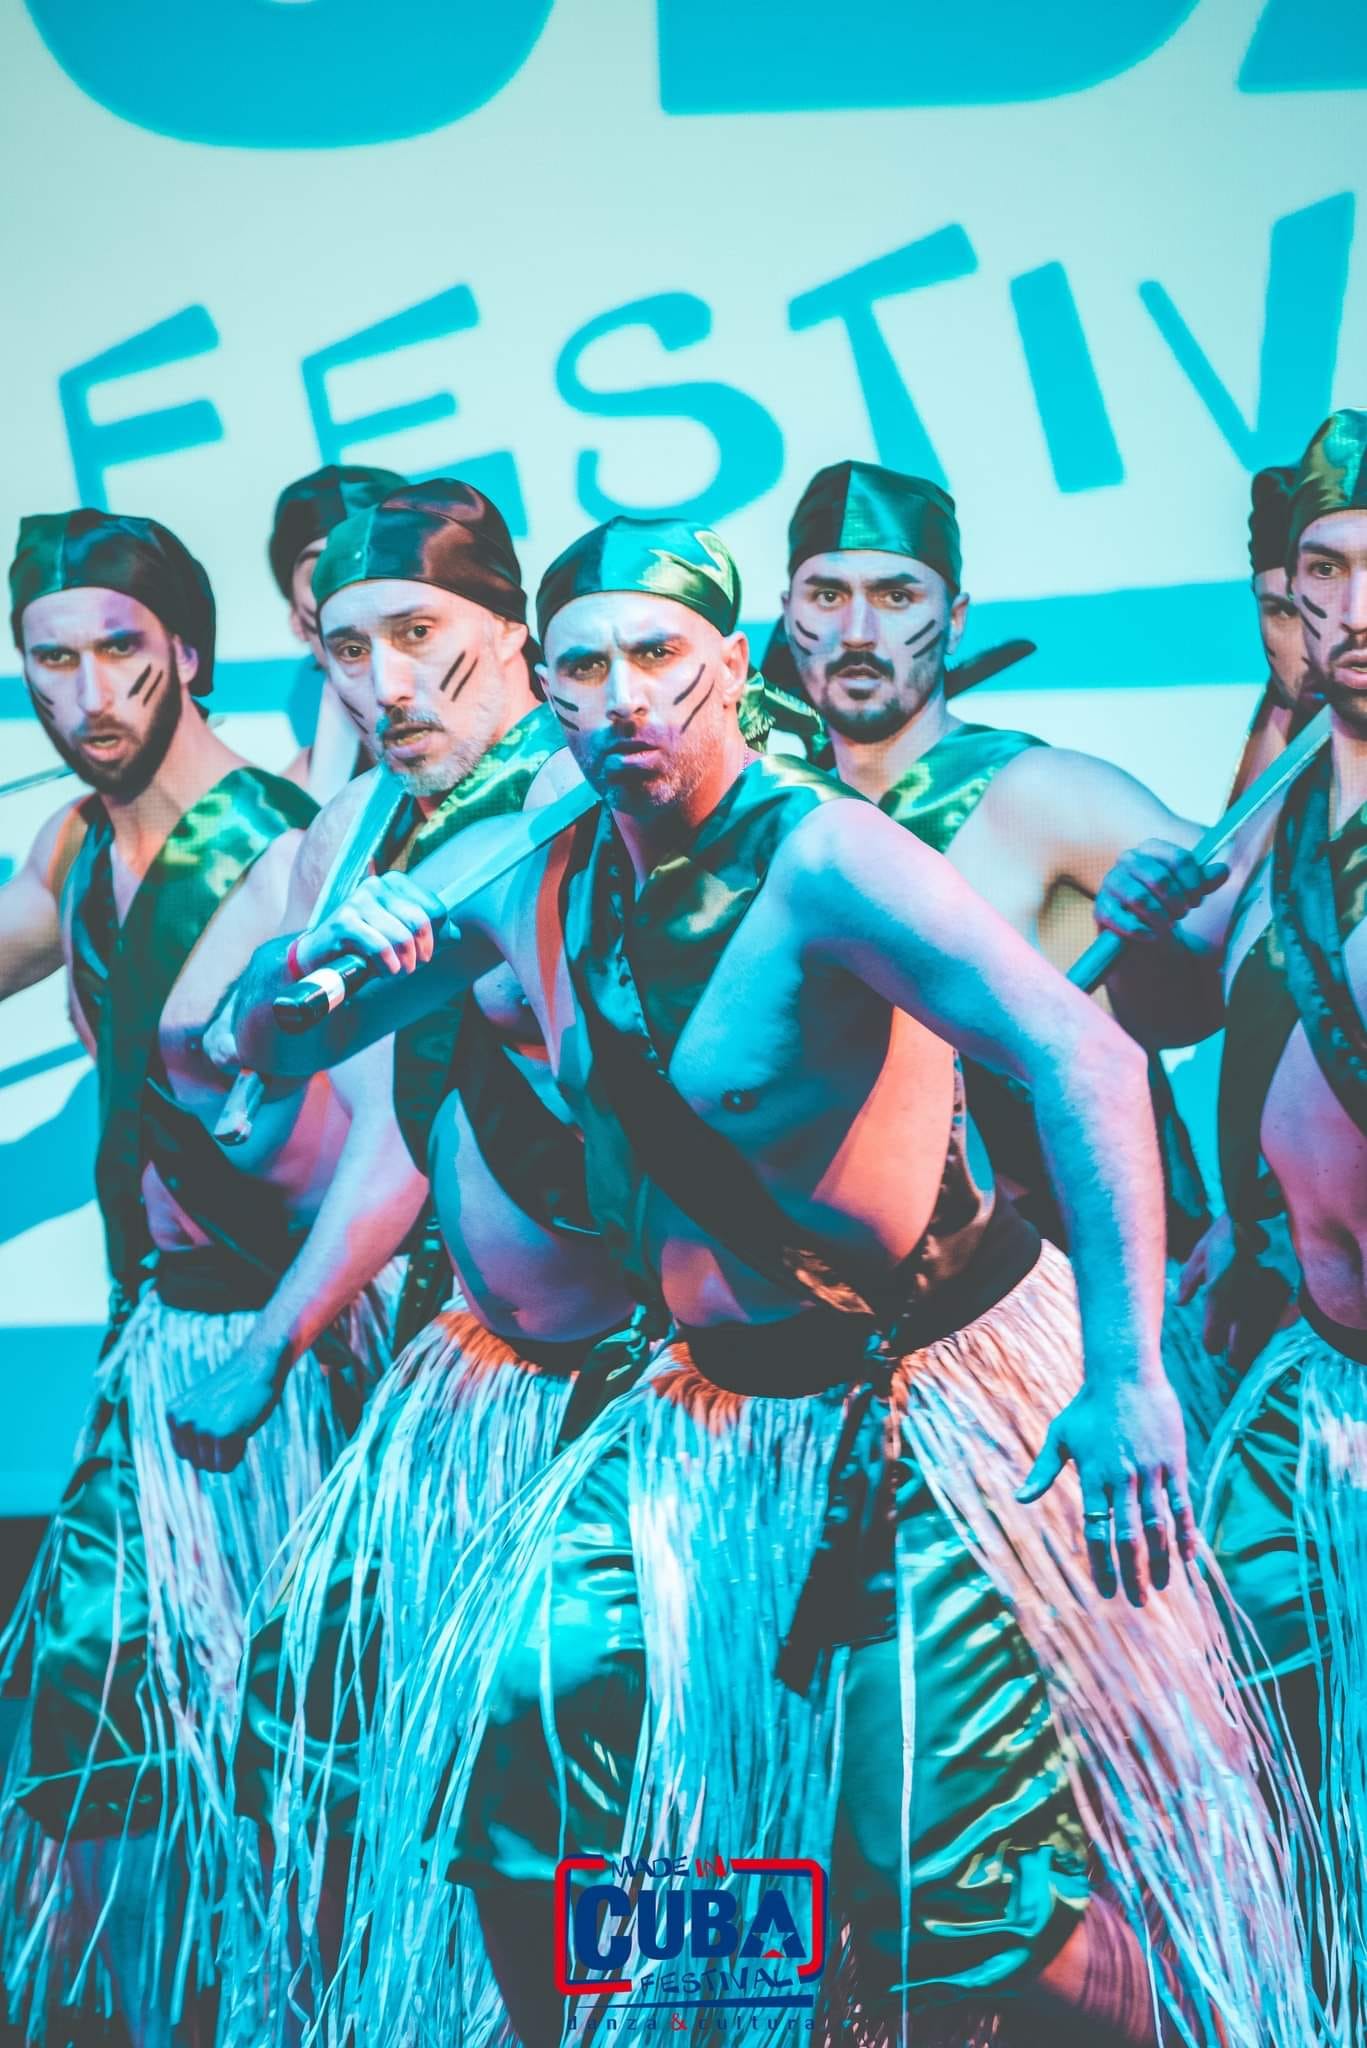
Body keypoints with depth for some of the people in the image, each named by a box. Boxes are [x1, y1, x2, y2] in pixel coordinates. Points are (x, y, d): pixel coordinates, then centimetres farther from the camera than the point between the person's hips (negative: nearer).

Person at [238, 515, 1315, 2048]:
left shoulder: (817, 853, -21)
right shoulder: (534, 881, -1)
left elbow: (1083, 1057, -31)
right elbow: (270, 1049, 7)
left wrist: (1127, 1375, -37)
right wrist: (330, 950, -15)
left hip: (939, 1391, -5)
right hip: (721, 1403, 6)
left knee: (950, 1889, -3)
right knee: (517, 1713, -6)